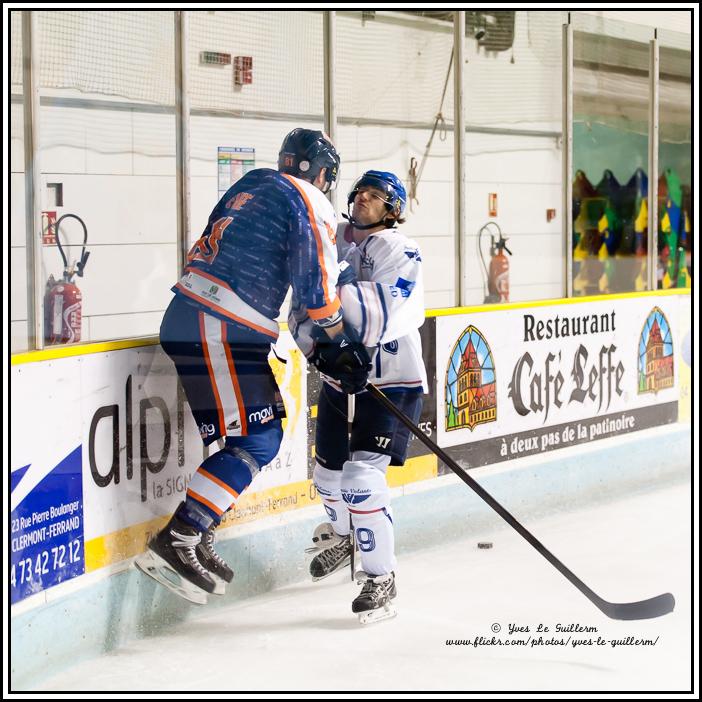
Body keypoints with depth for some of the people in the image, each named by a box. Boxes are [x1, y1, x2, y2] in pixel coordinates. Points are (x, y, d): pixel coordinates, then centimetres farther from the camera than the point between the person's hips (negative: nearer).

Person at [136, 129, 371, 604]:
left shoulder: (253, 185, 23)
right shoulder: (309, 202, -3)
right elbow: (317, 284, -9)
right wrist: (338, 346, 1)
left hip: (188, 315, 9)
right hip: (220, 331, -9)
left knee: (262, 433, 14)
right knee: (255, 441, -10)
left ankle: (199, 541, 14)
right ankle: (174, 543, -17)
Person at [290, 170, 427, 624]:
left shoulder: (399, 252, -15)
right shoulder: (332, 242, 4)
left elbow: (381, 318, -28)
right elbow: (303, 311, 4)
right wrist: (310, 332, -17)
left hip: (391, 383, -7)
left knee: (362, 477, -19)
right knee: (329, 472, 21)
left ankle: (381, 578, -4)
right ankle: (340, 535, 53)